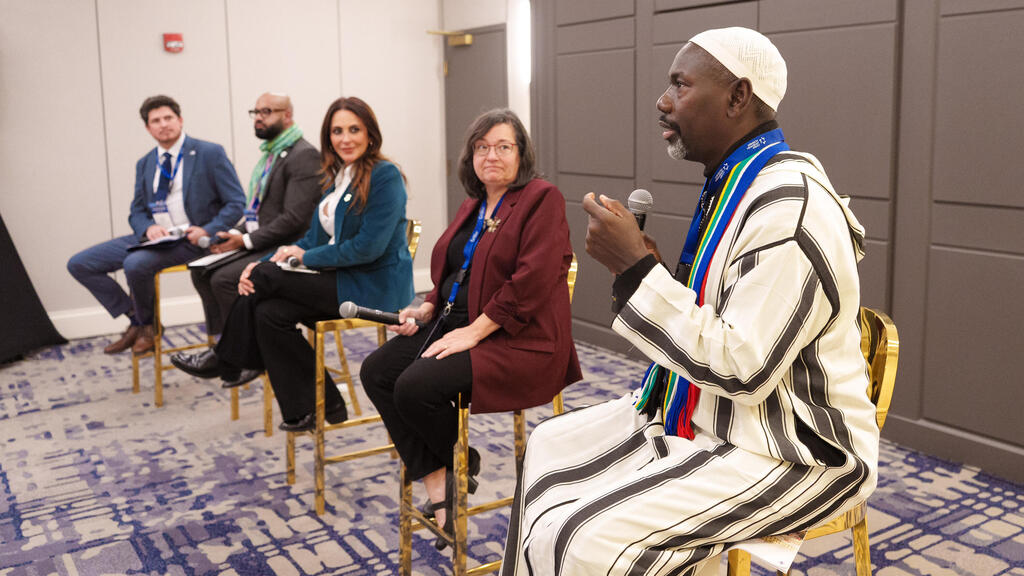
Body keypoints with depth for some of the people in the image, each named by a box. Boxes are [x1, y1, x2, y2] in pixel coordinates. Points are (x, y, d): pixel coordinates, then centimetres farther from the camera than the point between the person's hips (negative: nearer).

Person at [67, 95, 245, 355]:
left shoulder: (210, 154, -3)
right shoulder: (145, 164, 14)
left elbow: (236, 203, -4)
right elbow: (137, 211, 18)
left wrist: (208, 231, -19)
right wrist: (148, 228, -8)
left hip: (190, 239, -7)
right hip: (153, 237, 7)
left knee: (135, 263, -33)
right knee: (79, 264, -3)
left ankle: (146, 324, -4)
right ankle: (135, 318, 4)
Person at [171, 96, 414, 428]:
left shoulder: (385, 176, -12)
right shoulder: (336, 177, 15)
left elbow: (369, 247, -19)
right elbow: (316, 238, 14)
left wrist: (306, 256, -11)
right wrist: (268, 262, -2)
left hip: (374, 286, -8)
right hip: (340, 278, 8)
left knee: (266, 277, -14)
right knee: (269, 313, -15)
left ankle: (228, 362, 9)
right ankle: (305, 410, -3)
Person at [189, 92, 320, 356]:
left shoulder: (304, 155, -13)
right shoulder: (271, 153, 17)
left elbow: (294, 218, -20)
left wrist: (247, 240, -17)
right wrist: (235, 234, 4)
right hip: (259, 243, 10)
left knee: (224, 278, -22)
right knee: (201, 270, 1)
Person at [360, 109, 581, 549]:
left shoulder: (542, 199, -10)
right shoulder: (473, 206, 17)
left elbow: (530, 282, -20)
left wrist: (473, 331, -21)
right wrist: (427, 308, 7)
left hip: (514, 340, -9)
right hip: (456, 321, 9)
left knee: (414, 388, -24)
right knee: (375, 372, -5)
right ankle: (435, 482, -4)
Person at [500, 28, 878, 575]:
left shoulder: (792, 207, -24)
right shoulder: (733, 182, 7)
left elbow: (742, 369, -27)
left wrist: (637, 269, -25)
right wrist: (639, 265, -1)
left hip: (786, 451, -10)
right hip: (703, 417, 10)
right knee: (552, 447, 13)